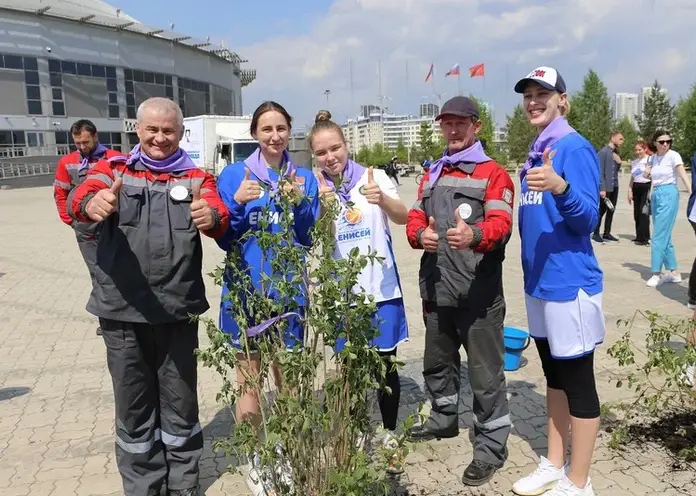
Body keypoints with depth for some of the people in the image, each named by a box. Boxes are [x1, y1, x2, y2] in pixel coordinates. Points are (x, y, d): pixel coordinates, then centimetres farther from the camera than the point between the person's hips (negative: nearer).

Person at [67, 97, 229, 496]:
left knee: (181, 404, 13)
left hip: (178, 310, 0)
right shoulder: (114, 169, 4)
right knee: (133, 406, 13)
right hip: (122, 310, 0)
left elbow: (220, 217, -15)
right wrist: (92, 204, -41)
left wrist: (212, 217, -40)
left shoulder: (196, 177, 5)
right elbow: (79, 197, -16)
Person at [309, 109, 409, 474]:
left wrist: (382, 199, -35)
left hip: (381, 287, -1)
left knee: (386, 364, 5)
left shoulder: (373, 177, -4)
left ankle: (389, 437, 22)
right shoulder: (314, 190, 1)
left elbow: (403, 218, -14)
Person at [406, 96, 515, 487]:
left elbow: (500, 224, -16)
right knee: (438, 361, 21)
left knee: (485, 372, 1)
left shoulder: (494, 174, -3)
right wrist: (420, 235, -11)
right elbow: (414, 220, 13)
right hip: (436, 290, 7)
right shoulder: (431, 175, 17)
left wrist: (473, 235, -38)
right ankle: (444, 419, 43)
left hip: (479, 292, -6)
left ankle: (492, 446, 15)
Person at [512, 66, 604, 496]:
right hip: (541, 282, 9)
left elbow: (587, 219, -19)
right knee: (556, 377, 18)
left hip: (570, 283, -9)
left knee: (579, 383, 3)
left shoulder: (575, 148, -12)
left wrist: (560, 186, -35)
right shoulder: (537, 151, 13)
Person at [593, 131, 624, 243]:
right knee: (602, 211, -2)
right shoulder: (604, 152, -10)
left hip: (615, 186, 8)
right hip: (606, 187, -8)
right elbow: (600, 171, -15)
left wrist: (618, 160, 6)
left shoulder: (615, 153, 14)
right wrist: (602, 188, -19)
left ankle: (607, 233, 17)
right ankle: (596, 234, 8)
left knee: (611, 210, 9)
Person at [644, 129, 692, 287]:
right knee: (664, 236, 11)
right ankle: (674, 272, 20)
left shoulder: (673, 155, -9)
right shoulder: (652, 158, 9)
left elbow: (684, 176, -19)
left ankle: (657, 274, -4)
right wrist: (646, 173, -1)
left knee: (659, 236, -10)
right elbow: (648, 176, 23)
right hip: (655, 196, 7)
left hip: (668, 195, -7)